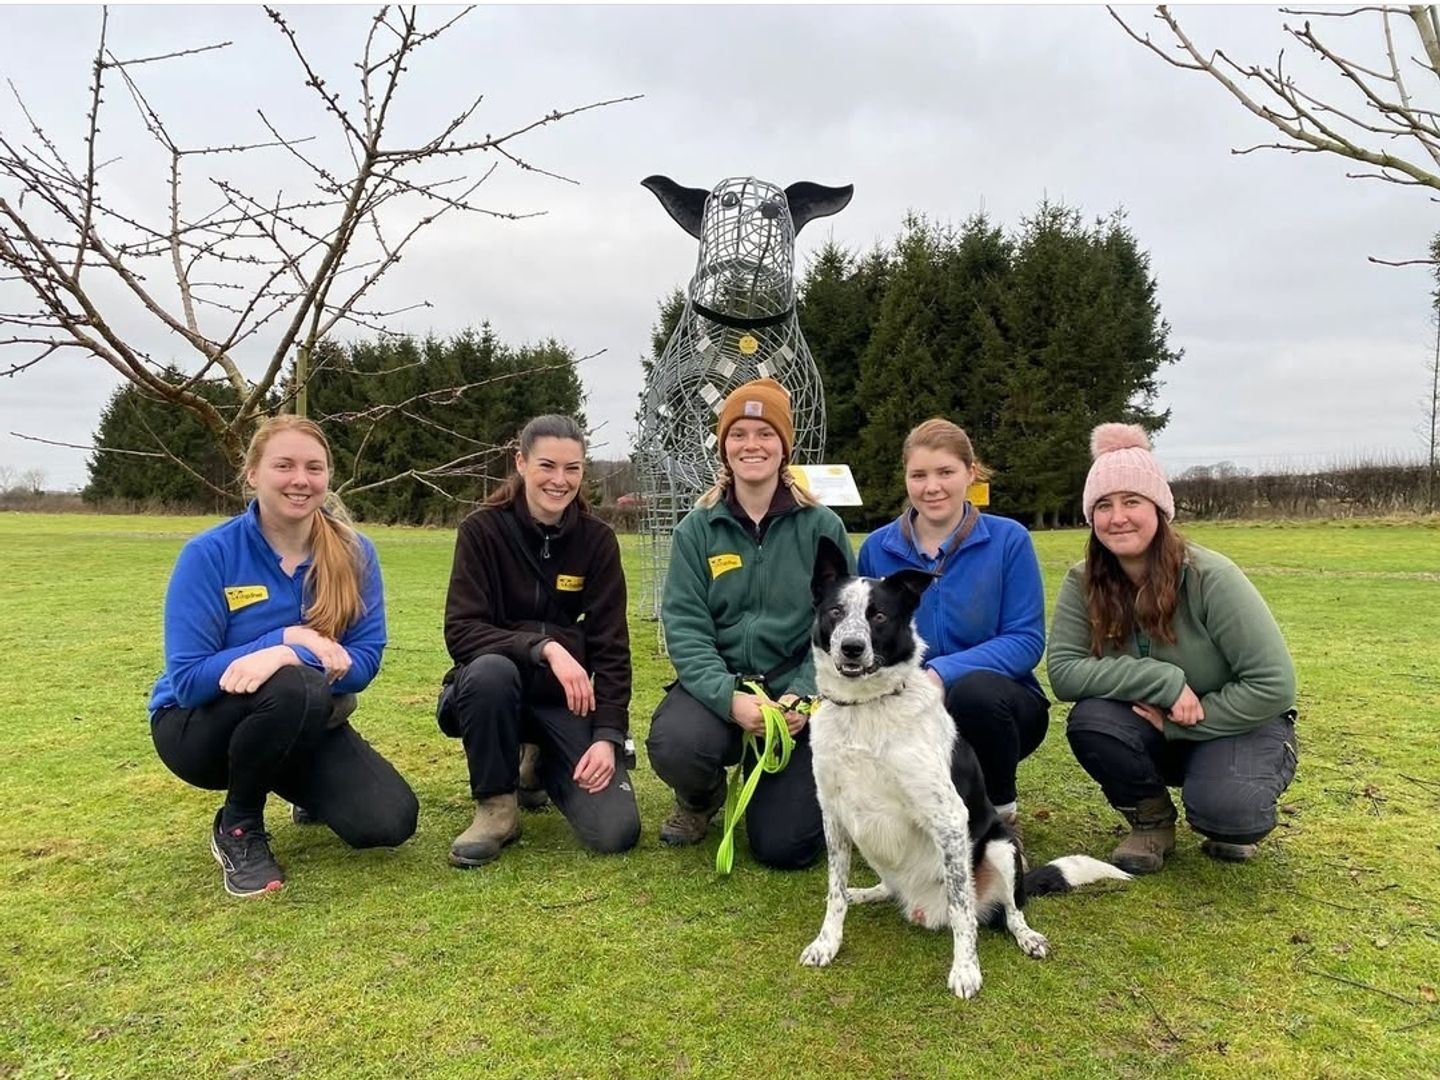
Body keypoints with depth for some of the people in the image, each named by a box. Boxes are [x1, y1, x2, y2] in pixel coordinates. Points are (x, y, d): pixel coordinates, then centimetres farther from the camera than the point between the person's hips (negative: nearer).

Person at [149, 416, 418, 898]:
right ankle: (238, 828, -9)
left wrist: (286, 656, -33)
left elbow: (364, 663, -14)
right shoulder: (209, 553, -17)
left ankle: (305, 789, 17)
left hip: (305, 727, 3)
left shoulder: (354, 552, -9)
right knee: (291, 688, -37)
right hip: (201, 725, -3)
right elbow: (188, 680, -19)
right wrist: (288, 638, -29)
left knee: (389, 822, -19)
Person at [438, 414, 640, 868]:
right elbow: (461, 632, -18)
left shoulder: (597, 539, -5)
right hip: (493, 690, -1)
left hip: (565, 699, 2)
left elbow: (610, 646, -7)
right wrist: (544, 647, -31)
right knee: (491, 670, -38)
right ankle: (496, 807, -13)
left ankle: (543, 766, 17)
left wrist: (607, 736, -17)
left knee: (616, 831, -15)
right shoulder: (483, 529, -10)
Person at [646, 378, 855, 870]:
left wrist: (804, 696, -20)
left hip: (795, 687, -1)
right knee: (672, 745, -32)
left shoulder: (822, 527, 0)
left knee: (784, 845, -11)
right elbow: (684, 626, -7)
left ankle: (788, 788, 28)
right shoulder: (697, 529, 2)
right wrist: (730, 697, -23)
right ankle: (702, 798, 8)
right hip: (718, 684, 1)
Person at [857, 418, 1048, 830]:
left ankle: (1001, 816, -8)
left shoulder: (1009, 540, -7)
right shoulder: (877, 548, 0)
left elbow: (1026, 640, -11)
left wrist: (942, 672, -26)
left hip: (999, 706, -2)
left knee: (974, 691, -37)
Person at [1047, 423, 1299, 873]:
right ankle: (1151, 819, 1)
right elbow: (1063, 672, -22)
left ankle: (1232, 820, 7)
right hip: (1156, 727, 3)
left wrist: (1178, 724, -21)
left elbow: (1273, 685, -21)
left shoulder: (1210, 578, -22)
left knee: (1222, 807, -33)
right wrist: (1163, 680, -30)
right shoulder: (1084, 584, -12)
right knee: (1090, 722, -29)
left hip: (1239, 726, -3)